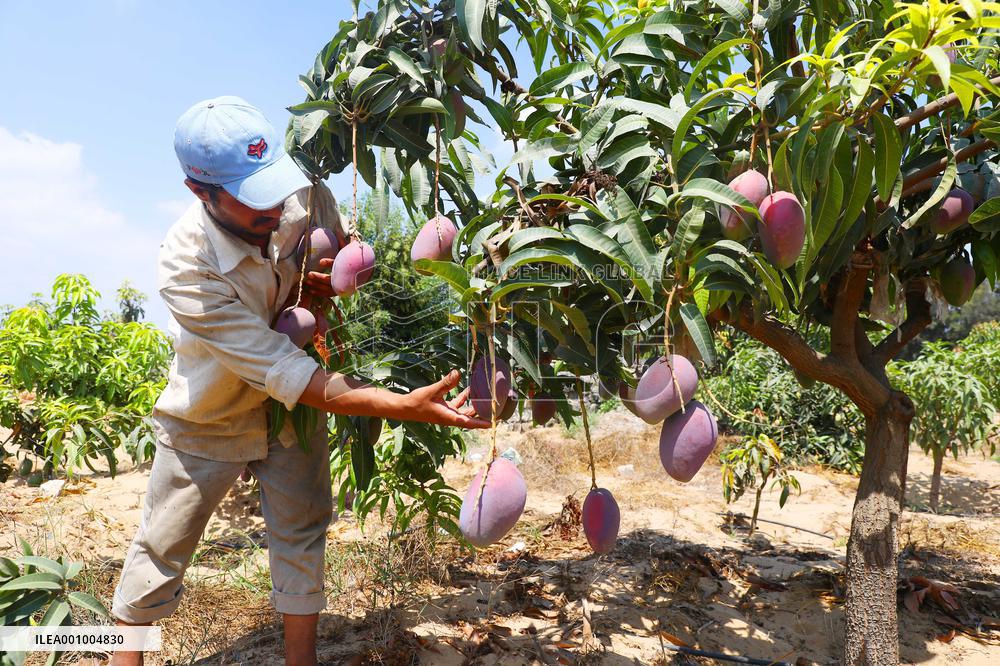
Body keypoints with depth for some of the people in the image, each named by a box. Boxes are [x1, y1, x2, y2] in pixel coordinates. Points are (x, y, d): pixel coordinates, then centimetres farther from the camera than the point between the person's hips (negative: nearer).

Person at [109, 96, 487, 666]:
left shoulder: (307, 198, -22)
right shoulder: (186, 267, -34)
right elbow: (284, 373, -38)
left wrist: (326, 284, -23)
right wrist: (404, 406, -47)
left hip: (296, 404, 4)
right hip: (210, 418, -3)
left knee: (302, 535, 8)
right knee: (163, 549, 10)